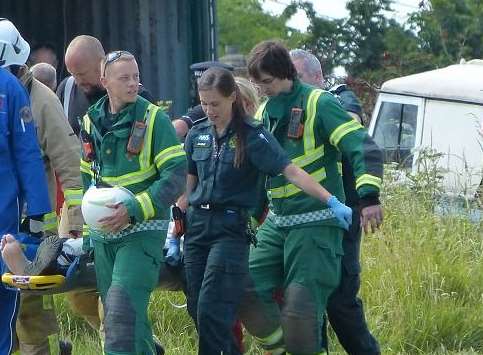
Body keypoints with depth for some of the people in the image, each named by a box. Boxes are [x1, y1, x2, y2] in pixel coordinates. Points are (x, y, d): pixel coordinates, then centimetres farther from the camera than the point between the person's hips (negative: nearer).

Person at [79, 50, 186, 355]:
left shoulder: (154, 119, -9)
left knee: (123, 310, -19)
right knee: (114, 314, 11)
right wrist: (90, 218, 15)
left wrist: (134, 210, -21)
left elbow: (176, 175, -14)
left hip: (143, 230, -6)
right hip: (104, 233, 6)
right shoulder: (92, 121, 8)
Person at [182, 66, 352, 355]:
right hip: (197, 224, 6)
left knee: (211, 311, -15)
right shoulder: (197, 135, 10)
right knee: (197, 310, 6)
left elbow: (291, 171, -13)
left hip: (231, 227, -6)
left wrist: (332, 202, -23)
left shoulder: (252, 136, -6)